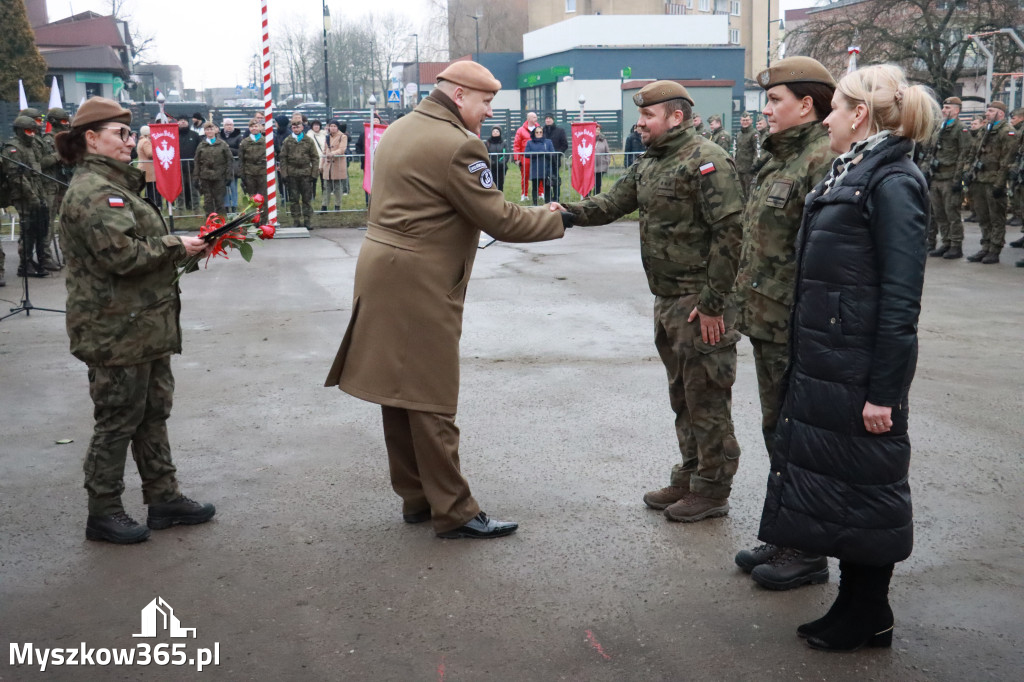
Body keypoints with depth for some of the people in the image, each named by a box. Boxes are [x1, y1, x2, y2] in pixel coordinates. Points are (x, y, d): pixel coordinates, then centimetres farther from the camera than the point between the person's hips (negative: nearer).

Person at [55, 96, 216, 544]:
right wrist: (176, 247, -14)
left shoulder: (114, 184, 18)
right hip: (117, 330, -10)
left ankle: (164, 498, 25)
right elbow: (121, 255, -25)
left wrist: (177, 246, 10)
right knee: (118, 420, 0)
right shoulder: (92, 190, -16)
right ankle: (103, 513, 13)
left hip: (144, 323, 10)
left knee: (154, 411, 15)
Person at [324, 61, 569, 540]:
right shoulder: (457, 145, -16)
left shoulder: (399, 129, 14)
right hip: (421, 284, -10)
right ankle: (453, 512, 6)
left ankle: (415, 497, 25)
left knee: (399, 389, 14)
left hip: (382, 271, 10)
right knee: (431, 400, -3)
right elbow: (499, 220, -15)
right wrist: (556, 220, -1)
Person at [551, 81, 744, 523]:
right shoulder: (649, 163, 14)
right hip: (668, 300, 9)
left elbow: (729, 231, -20)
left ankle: (712, 491, 13)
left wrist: (713, 302, -20)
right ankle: (690, 478, 31)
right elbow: (613, 203, 13)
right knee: (682, 395, 18)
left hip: (701, 302, -9)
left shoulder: (707, 160, -15)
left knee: (706, 398, 0)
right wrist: (570, 212, -8)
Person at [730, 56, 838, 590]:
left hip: (798, 328, -10)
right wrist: (746, 305, 20)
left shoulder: (824, 161, -18)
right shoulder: (778, 160, 14)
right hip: (767, 323, 10)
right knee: (777, 430, 19)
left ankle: (808, 553, 16)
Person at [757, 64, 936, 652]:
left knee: (864, 490, 3)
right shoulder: (850, 174, 13)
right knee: (824, 474, 15)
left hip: (860, 370, -9)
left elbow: (901, 297, -20)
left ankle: (870, 616, 20)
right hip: (823, 365, 9)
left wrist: (884, 391, -20)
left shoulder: (893, 183, -16)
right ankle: (855, 605, 29)